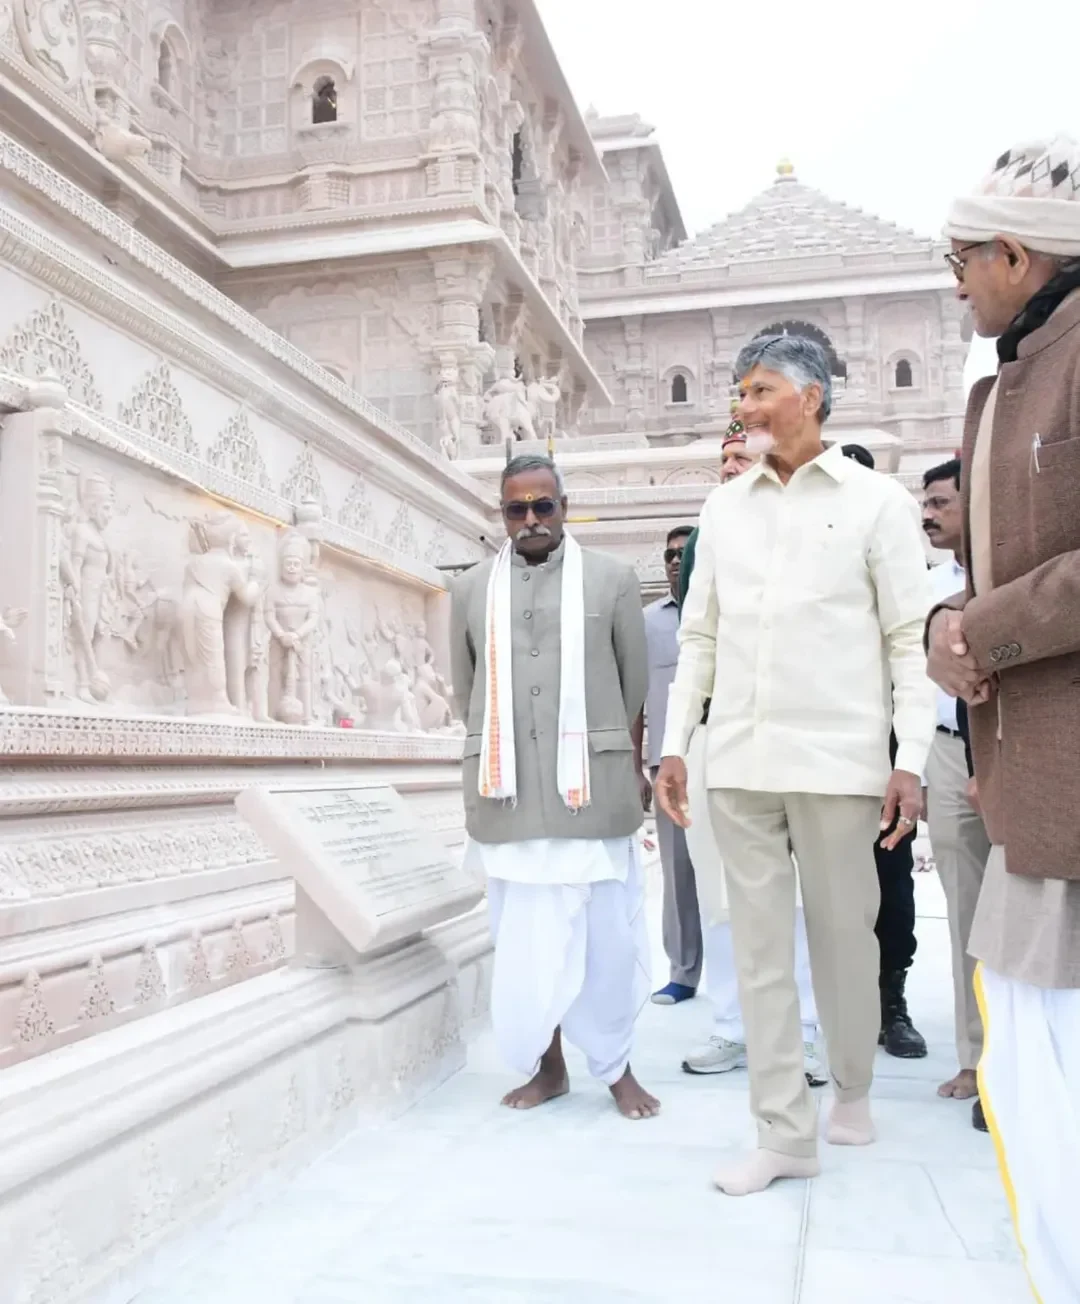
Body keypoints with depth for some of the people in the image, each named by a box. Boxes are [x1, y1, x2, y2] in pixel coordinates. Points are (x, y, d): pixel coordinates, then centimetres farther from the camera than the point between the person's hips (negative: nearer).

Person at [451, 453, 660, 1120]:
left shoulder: (613, 579, 4)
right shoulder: (472, 589, 10)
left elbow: (636, 683, 7)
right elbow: (465, 691, 15)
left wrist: (626, 767, 11)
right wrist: (498, 759, 13)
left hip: (594, 788, -1)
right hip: (508, 795, 2)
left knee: (607, 933, 4)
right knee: (525, 936, 6)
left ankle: (617, 1067, 22)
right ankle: (547, 1064, 22)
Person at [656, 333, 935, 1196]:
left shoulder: (876, 501, 1)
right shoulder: (723, 508, 12)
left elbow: (913, 639, -2)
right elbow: (699, 637, 13)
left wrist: (911, 760, -9)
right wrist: (675, 744, 7)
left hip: (837, 759, -3)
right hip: (739, 762, 3)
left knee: (844, 937, 9)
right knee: (759, 946, 4)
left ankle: (852, 1090, 32)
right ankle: (785, 1132, 13)